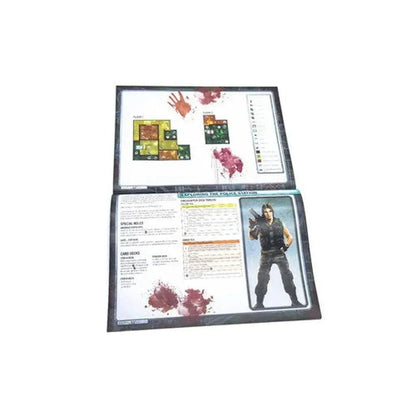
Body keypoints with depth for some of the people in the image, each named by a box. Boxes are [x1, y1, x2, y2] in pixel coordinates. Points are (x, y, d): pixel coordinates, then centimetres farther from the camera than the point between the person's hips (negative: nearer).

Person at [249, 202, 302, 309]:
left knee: (287, 276, -2)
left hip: (279, 254, 1)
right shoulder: (260, 224, -2)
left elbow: (290, 237, 8)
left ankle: (295, 301, 9)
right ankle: (259, 303, 8)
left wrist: (286, 246, -10)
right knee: (262, 279, -2)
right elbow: (251, 237, -15)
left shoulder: (280, 223, 3)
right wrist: (252, 228, -34)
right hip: (266, 256, -1)